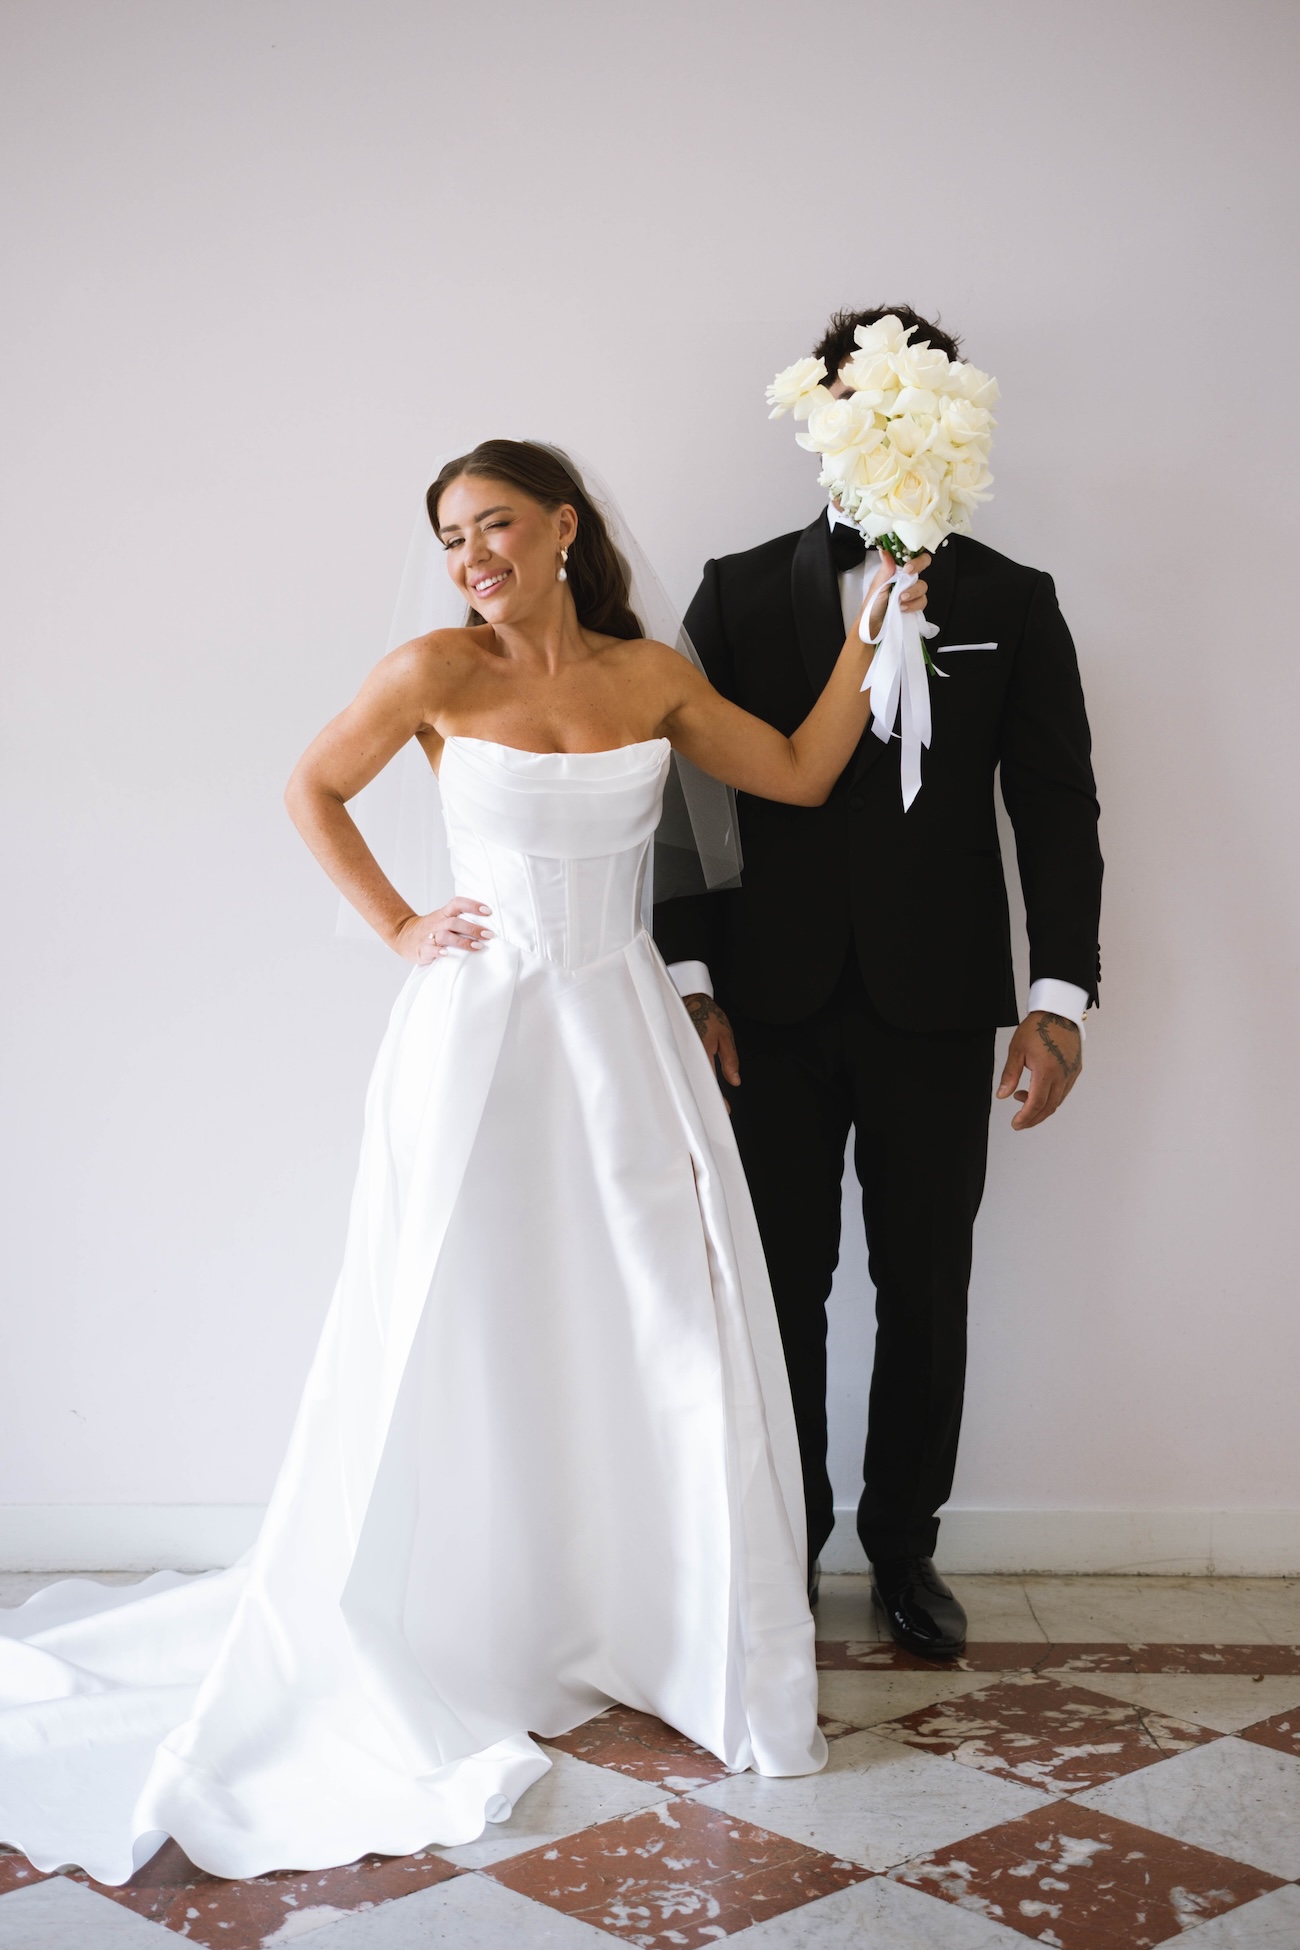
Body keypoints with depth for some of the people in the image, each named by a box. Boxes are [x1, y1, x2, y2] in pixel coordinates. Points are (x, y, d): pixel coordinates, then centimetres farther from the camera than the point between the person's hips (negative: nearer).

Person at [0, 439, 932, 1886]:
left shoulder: (653, 676, 5)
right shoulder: (438, 674, -4)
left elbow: (802, 774, 10)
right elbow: (312, 791, 8)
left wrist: (874, 624, 7)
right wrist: (397, 927, 2)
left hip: (625, 1037, 3)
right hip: (482, 1035, -3)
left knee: (674, 1340, 3)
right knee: (468, 1345, 5)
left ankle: (682, 1648, 20)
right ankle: (447, 1654, 24)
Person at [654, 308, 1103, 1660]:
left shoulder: (1011, 603, 5)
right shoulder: (739, 592, 5)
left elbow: (1057, 807, 0)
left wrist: (1058, 997, -10)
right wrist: (691, 984, -6)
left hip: (939, 1011, 0)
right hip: (775, 1011, 0)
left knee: (926, 1292, 9)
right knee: (780, 1288, 7)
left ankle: (903, 1543, 26)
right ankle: (782, 1542, 23)